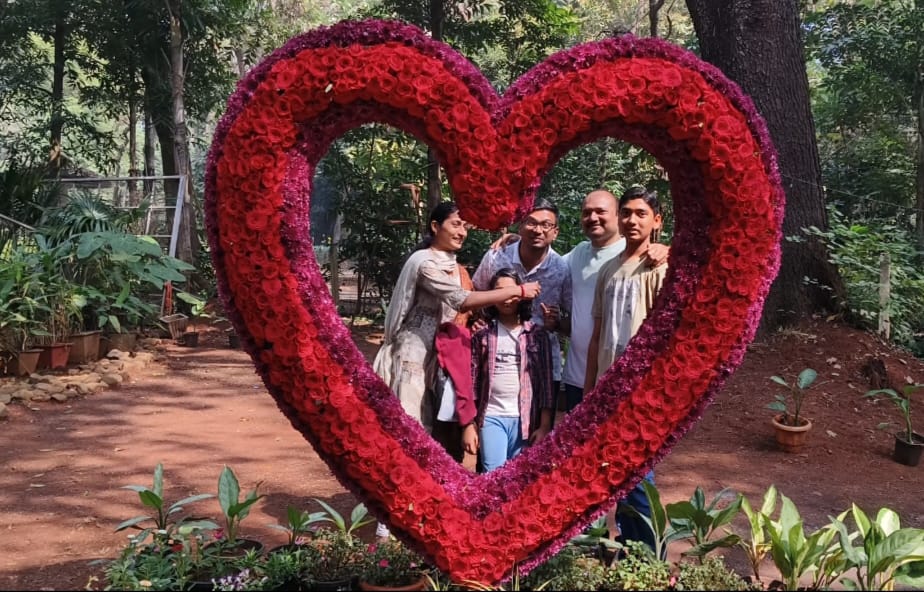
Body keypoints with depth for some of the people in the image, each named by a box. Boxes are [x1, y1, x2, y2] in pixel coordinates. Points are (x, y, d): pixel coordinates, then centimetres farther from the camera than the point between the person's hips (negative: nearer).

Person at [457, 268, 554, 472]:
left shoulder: (538, 334, 5)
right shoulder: (482, 335, 5)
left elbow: (546, 383, 2)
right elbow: (470, 382, 4)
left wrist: (545, 425, -4)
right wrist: (468, 425, 0)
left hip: (526, 419, 0)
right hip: (491, 417, 0)